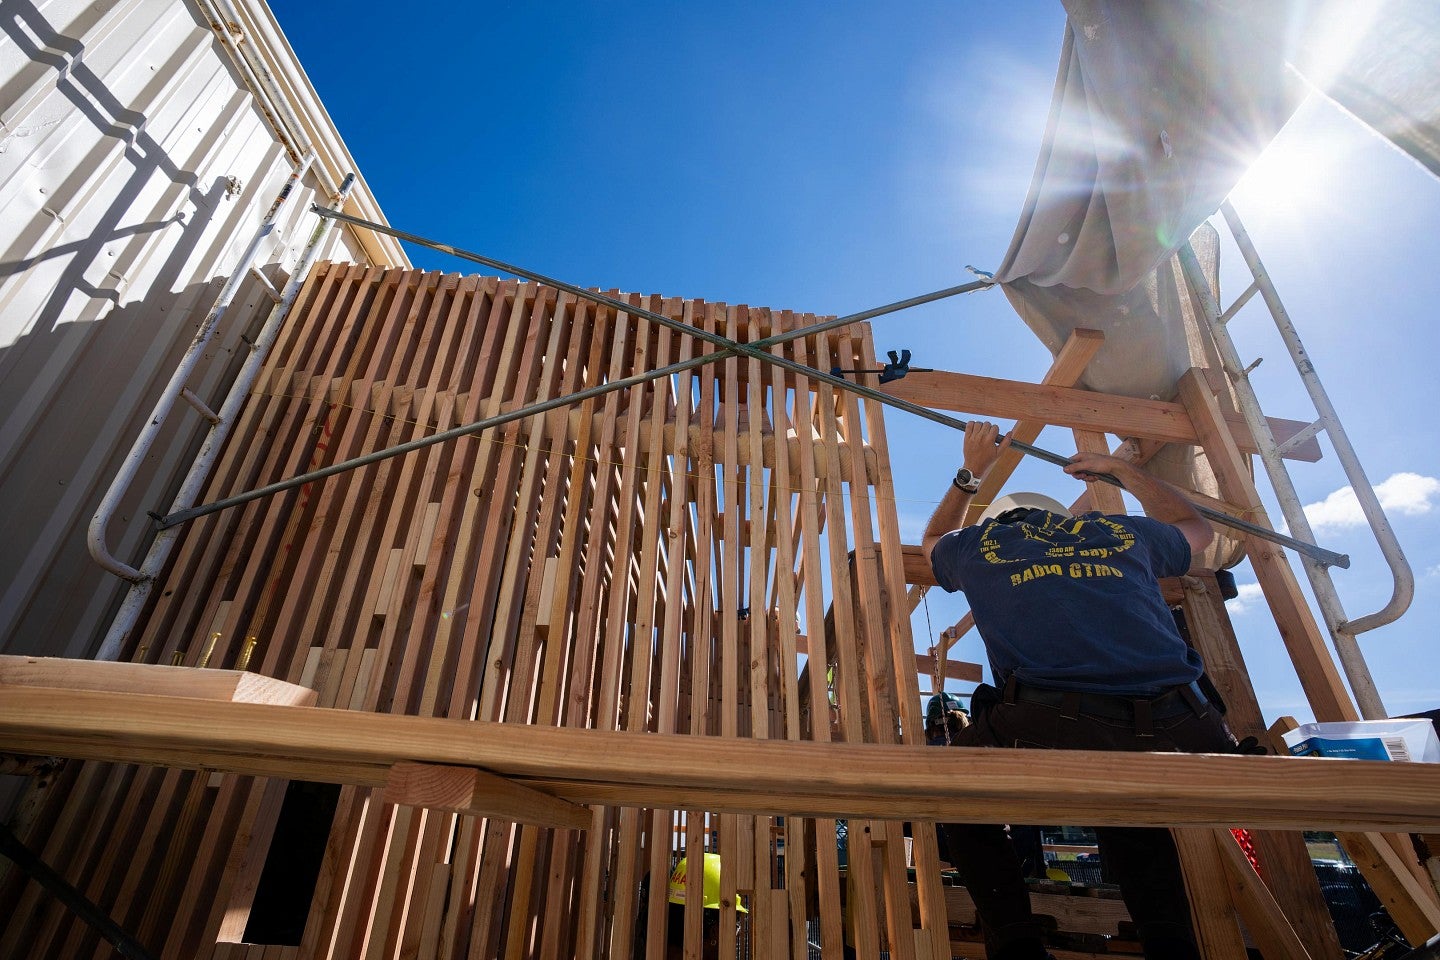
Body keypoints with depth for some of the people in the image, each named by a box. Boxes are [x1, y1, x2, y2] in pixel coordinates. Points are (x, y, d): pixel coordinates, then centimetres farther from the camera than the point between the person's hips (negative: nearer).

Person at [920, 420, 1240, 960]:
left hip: (1049, 734, -3)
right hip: (1180, 742, 4)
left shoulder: (976, 545, 20)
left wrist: (971, 473, 56)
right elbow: (1197, 527, 49)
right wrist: (1121, 470, 59)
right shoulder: (1123, 532, 24)